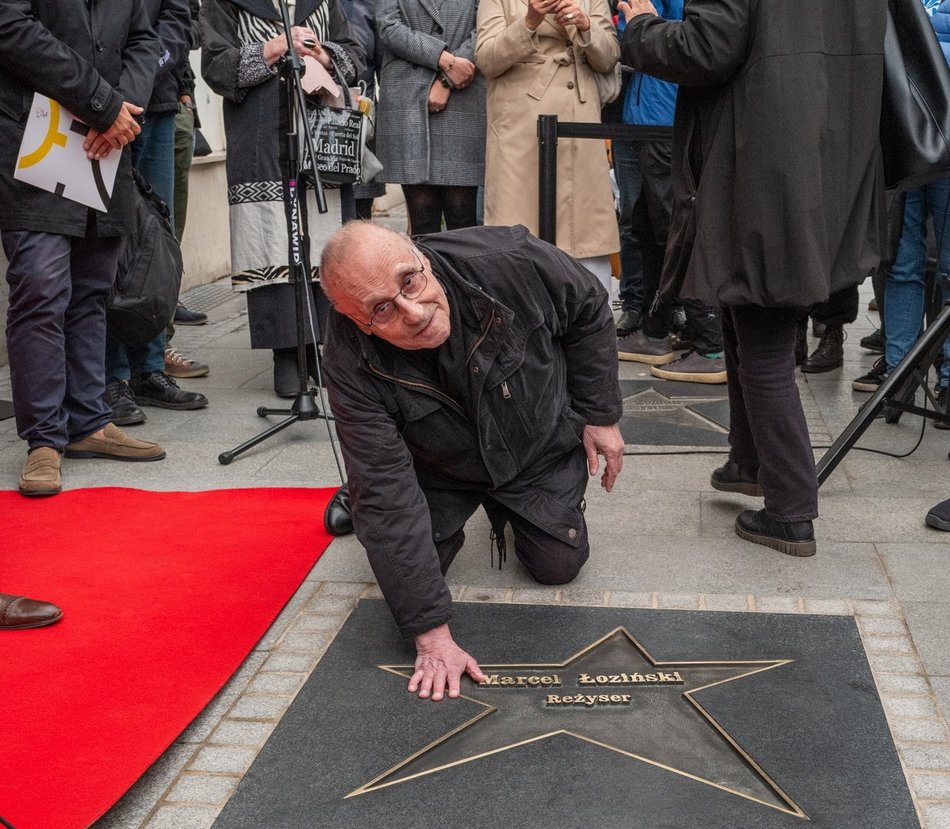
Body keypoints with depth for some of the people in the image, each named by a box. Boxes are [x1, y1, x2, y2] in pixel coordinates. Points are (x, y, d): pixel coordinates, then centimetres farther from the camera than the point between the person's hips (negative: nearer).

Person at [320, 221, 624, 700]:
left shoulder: (509, 260, -37)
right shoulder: (353, 367, -36)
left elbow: (588, 310, -14)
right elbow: (387, 496, -35)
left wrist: (600, 415, -8)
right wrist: (432, 634, -36)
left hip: (542, 444, 1)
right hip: (441, 468, 0)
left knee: (558, 566, 0)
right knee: (406, 567, -6)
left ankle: (512, 511, 33)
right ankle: (449, 520, 27)